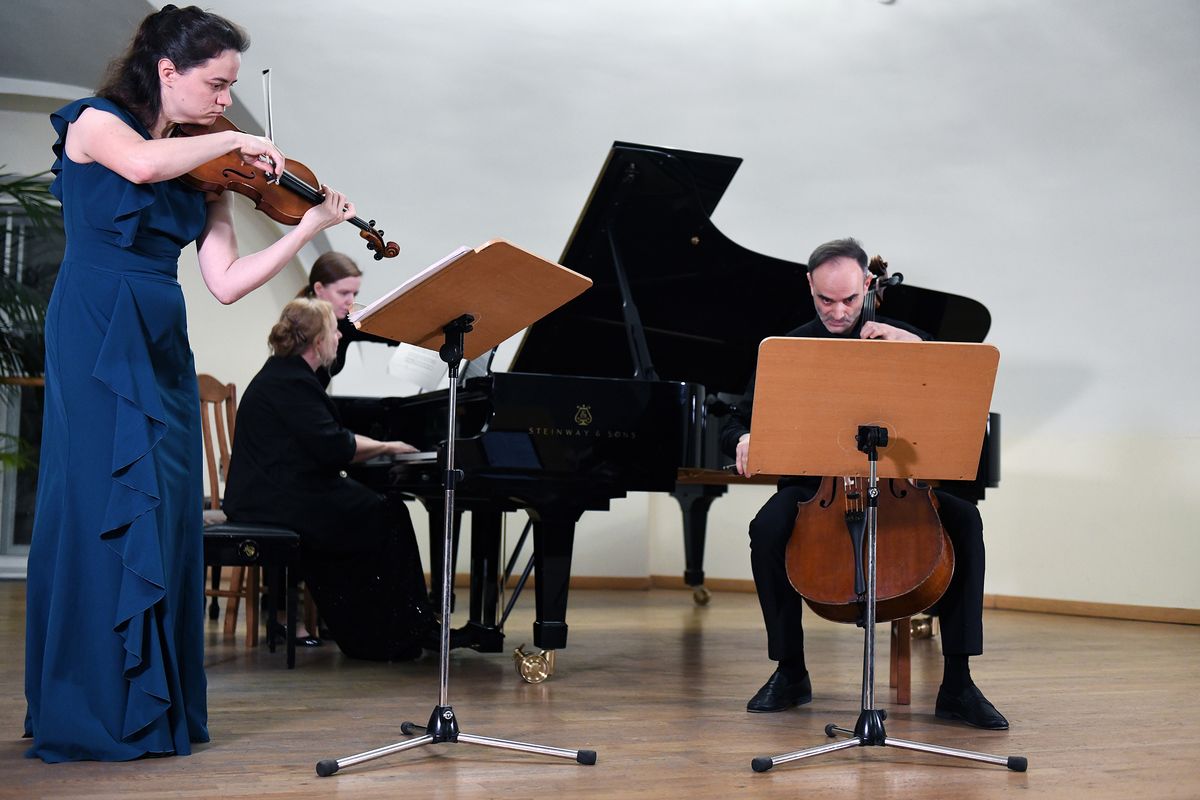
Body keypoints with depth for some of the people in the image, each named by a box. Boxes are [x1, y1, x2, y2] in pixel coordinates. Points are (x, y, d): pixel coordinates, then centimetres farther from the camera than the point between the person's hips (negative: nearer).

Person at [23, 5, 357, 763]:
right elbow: (143, 164, -25)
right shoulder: (94, 122, 0)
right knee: (109, 508, -10)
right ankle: (91, 714, -4)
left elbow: (227, 281, 7)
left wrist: (309, 227, 2)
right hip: (97, 337, -6)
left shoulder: (199, 168, 15)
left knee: (167, 517, 4)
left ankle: (154, 707, 11)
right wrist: (232, 141, -12)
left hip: (162, 347, 6)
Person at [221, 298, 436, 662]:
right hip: (283, 504, -10)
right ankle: (394, 640, 6)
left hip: (267, 494, 10)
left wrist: (381, 447, 12)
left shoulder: (282, 374, 16)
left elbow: (322, 438, 20)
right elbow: (333, 447, -23)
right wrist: (386, 447, -9)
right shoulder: (291, 382, -17)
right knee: (388, 518, -2)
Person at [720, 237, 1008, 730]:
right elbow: (735, 425, 7)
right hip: (814, 486, 0)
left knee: (963, 520, -28)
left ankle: (957, 685, -24)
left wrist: (916, 344, -18)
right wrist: (745, 440, -18)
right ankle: (790, 673, -15)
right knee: (768, 527, -32)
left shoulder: (897, 340, 7)